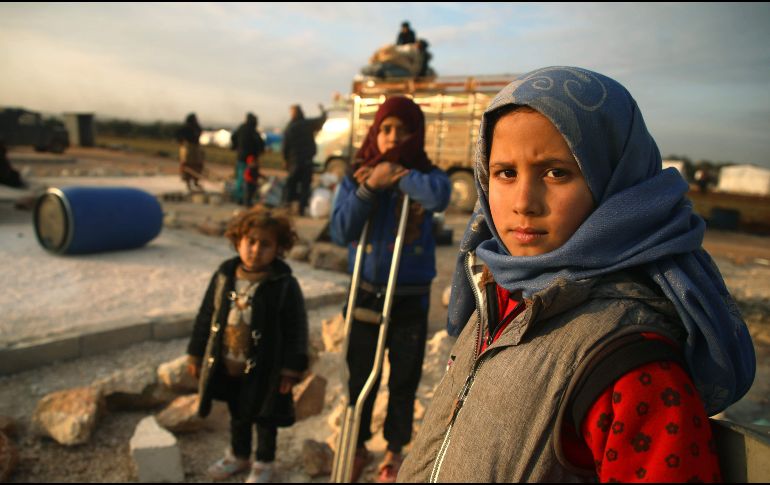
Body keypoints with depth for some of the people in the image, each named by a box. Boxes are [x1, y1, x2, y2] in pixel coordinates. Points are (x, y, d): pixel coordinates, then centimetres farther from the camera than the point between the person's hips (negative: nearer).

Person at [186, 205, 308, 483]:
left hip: (263, 369, -4)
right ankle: (238, 455, 48)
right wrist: (195, 353, 8)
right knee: (237, 414, 25)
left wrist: (292, 367, -15)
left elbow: (296, 328, -14)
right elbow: (206, 316, 5)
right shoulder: (224, 277, -4)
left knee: (265, 418, 15)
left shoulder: (285, 284, -17)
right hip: (227, 366, 5)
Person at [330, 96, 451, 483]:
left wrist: (399, 175, -22)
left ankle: (394, 451, 36)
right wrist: (370, 187, -22)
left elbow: (440, 195, -31)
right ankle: (359, 447, 38)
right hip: (366, 294, 2)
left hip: (411, 299, -1)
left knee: (404, 381, 13)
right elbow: (340, 232, -14)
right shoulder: (356, 177, -2)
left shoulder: (424, 175, -7)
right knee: (360, 377, 16)